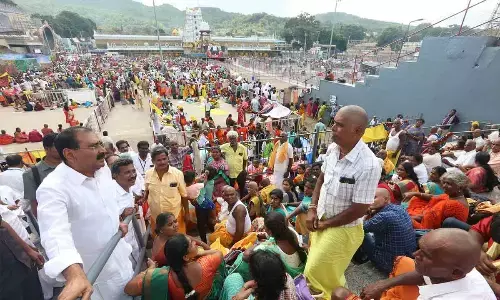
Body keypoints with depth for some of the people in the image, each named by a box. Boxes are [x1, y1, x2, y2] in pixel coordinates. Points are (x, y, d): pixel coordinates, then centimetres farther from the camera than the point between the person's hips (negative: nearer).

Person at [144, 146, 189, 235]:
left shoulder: (177, 173, -14)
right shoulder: (148, 174, -6)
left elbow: (184, 195, -7)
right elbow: (146, 191, 11)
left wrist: (187, 213, -3)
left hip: (175, 215, -2)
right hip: (156, 216, 3)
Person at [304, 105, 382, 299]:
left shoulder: (368, 165, -28)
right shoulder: (334, 150, -7)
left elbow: (359, 209, -23)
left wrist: (325, 224, -12)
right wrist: (312, 209, -1)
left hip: (342, 229, -7)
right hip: (321, 222, 7)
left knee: (316, 274, 7)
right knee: (317, 269, 26)